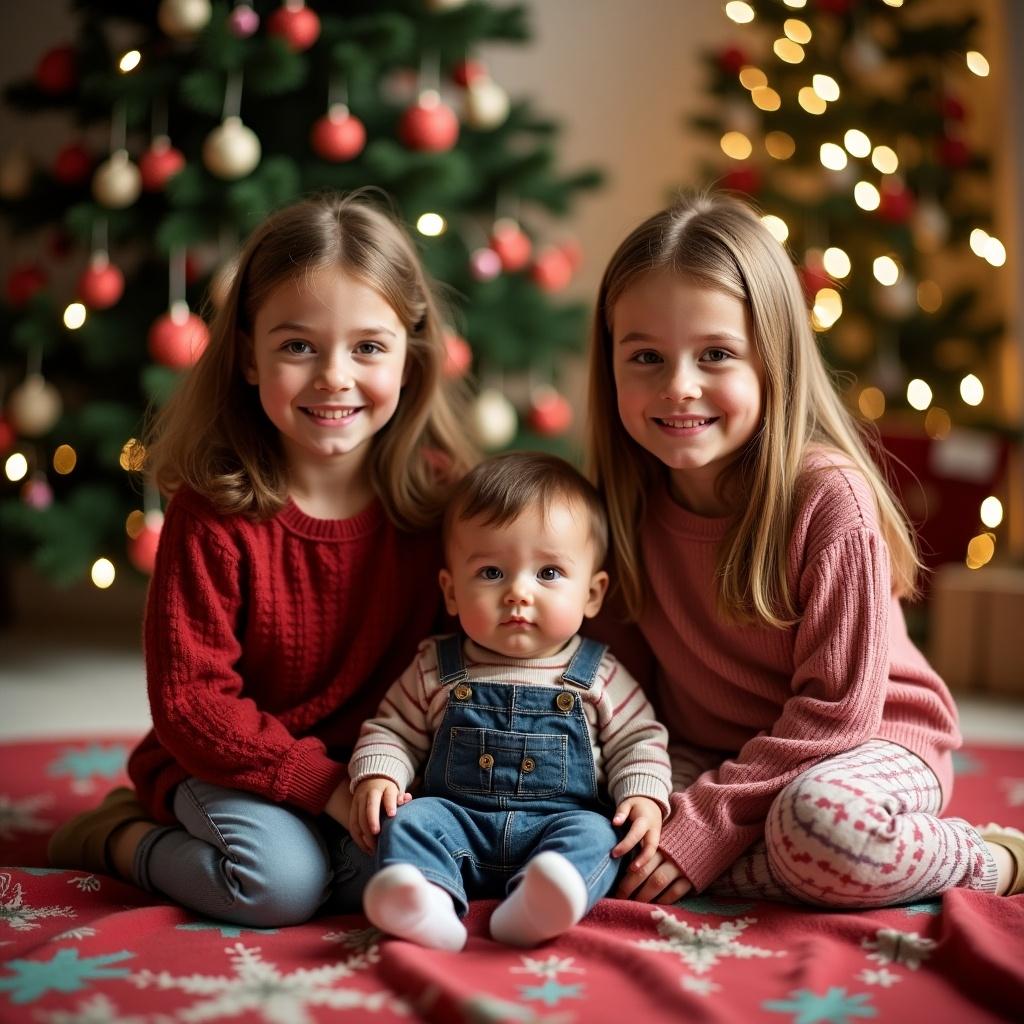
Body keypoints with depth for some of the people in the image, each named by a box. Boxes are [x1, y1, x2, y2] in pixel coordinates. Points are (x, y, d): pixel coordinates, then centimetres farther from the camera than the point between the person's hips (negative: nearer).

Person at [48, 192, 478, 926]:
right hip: (226, 766, -3)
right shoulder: (214, 512, -16)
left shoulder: (440, 493, -8)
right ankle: (124, 838, 2)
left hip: (377, 767, 3)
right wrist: (325, 784, -24)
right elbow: (191, 703, -17)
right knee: (282, 881, -28)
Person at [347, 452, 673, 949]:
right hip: (457, 819, 1)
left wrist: (644, 797, -8)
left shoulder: (599, 676, 5)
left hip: (563, 821, -1)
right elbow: (392, 731, 16)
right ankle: (428, 903, -54)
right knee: (411, 820, -24)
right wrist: (376, 776, -5)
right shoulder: (436, 668, 9)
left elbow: (638, 742, 11)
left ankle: (534, 906, -58)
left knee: (593, 834, -29)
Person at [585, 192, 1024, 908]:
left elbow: (836, 708, -21)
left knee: (823, 824, -40)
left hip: (867, 743, -6)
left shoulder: (828, 494, -22)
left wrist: (710, 821, -25)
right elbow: (625, 661, 5)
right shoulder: (631, 497, -6)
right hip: (707, 752, 6)